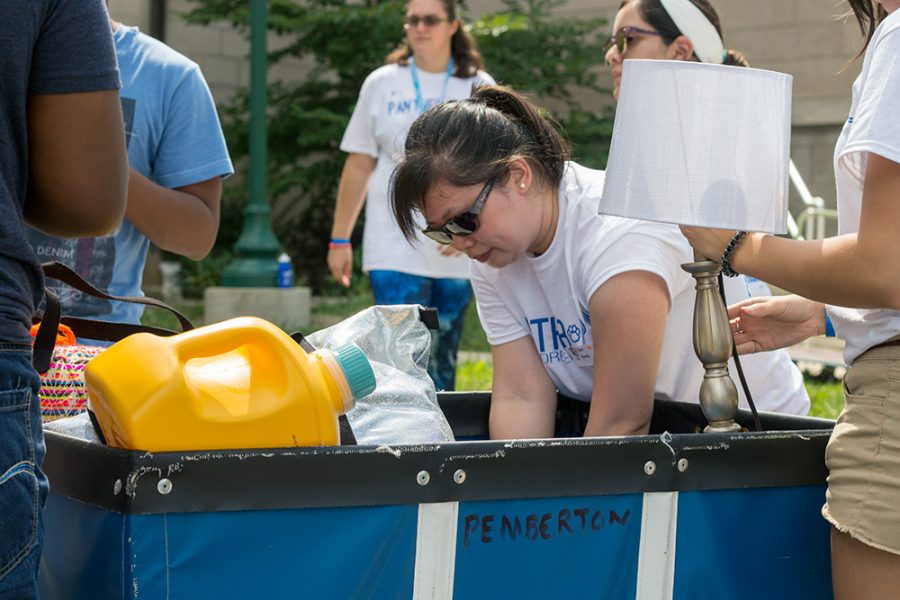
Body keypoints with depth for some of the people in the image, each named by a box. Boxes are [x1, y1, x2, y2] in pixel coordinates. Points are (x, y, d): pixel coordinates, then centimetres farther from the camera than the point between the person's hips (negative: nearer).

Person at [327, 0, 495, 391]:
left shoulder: (479, 88, 5)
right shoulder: (381, 84, 6)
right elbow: (358, 167, 8)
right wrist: (339, 240, 7)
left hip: (457, 253, 1)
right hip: (394, 251, -1)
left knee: (442, 366, 9)